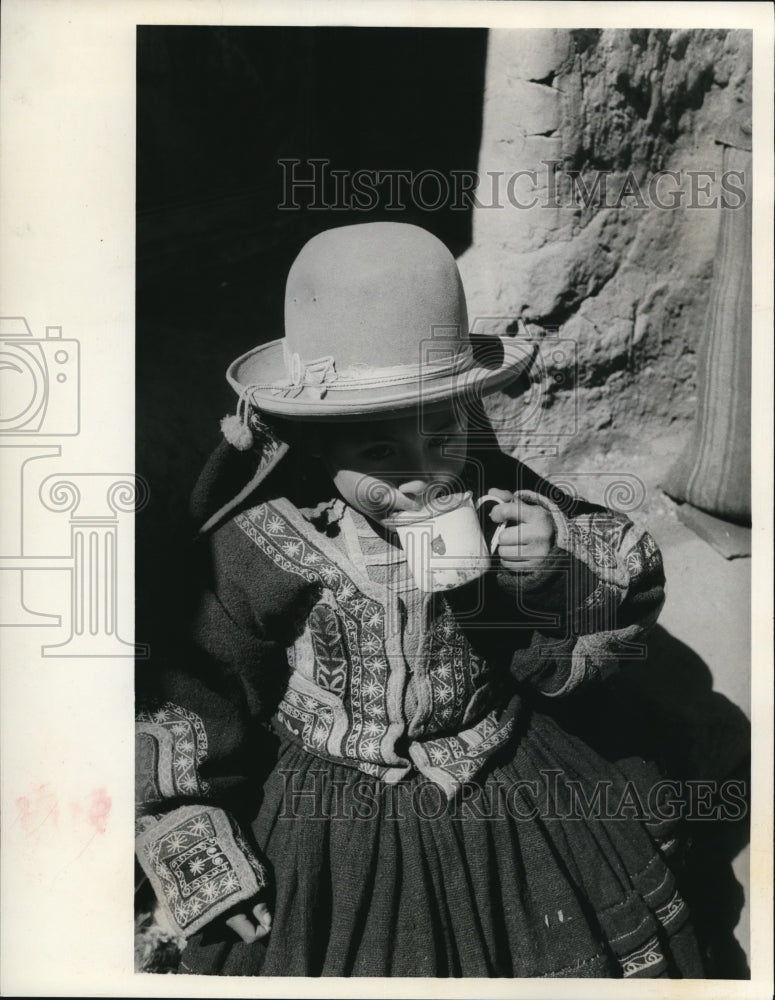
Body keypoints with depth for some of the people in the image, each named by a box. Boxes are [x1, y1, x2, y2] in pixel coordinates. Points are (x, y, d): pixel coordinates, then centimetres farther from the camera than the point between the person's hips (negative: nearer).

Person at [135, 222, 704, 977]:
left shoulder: (496, 499, -14)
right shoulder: (259, 546, -20)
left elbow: (639, 578, -3)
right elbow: (189, 701, -10)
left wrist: (561, 556, -24)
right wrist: (196, 859, -7)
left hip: (509, 785, 3)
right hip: (332, 819, -2)